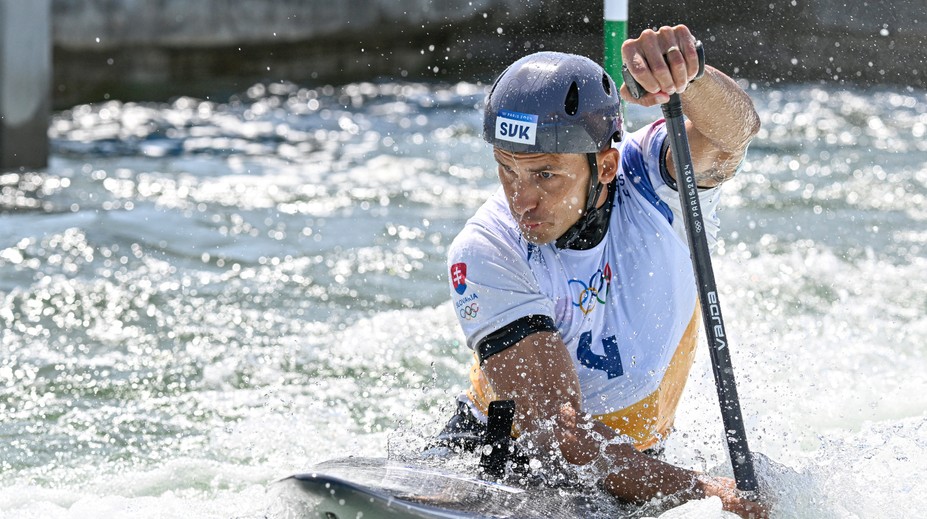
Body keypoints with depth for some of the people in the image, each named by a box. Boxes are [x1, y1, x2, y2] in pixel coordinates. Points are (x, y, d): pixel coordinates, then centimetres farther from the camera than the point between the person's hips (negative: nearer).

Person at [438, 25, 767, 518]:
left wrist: (685, 74, -64)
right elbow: (553, 423, -31)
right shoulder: (482, 255, -24)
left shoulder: (650, 181, -17)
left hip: (637, 457, 3)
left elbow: (732, 132, -40)